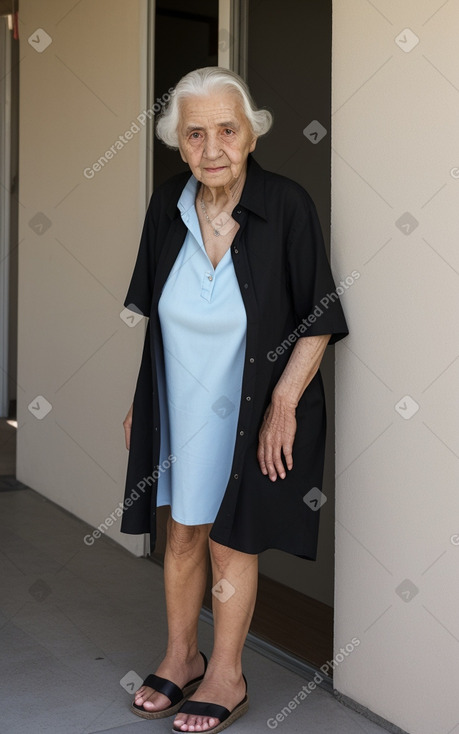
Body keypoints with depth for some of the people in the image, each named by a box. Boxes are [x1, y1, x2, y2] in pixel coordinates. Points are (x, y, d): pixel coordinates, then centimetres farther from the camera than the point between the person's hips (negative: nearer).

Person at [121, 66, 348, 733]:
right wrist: (138, 400, 9)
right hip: (179, 402, 4)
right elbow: (147, 313, 7)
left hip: (253, 408, -4)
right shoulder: (167, 207, -5)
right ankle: (182, 656, 36)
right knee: (182, 533, 14)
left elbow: (318, 321, -12)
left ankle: (226, 677, 29)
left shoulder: (287, 206, -17)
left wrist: (283, 404, -16)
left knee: (231, 541, 8)